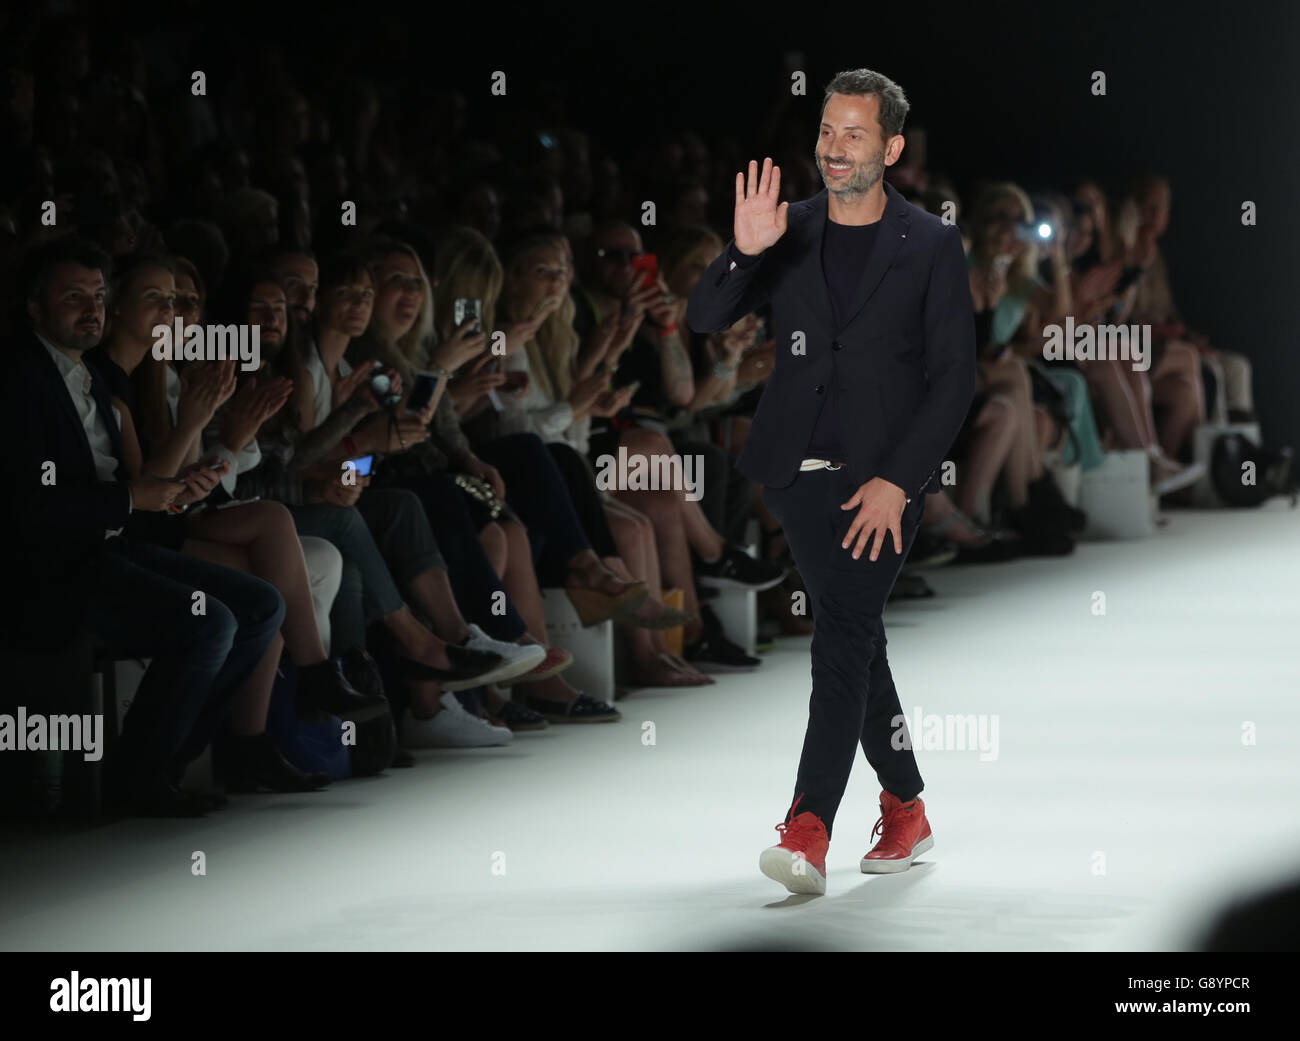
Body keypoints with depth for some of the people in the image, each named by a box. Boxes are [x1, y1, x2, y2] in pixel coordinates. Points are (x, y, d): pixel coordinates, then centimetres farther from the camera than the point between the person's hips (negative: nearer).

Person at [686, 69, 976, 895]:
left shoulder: (932, 247, -2)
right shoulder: (790, 231, 7)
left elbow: (954, 377, -4)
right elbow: (705, 319, 0)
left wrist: (895, 482, -13)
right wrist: (745, 253, -20)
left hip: (883, 476, -4)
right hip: (801, 471, 4)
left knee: (842, 638, -17)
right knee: (857, 640, 11)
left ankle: (810, 830, -25)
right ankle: (906, 810, 27)